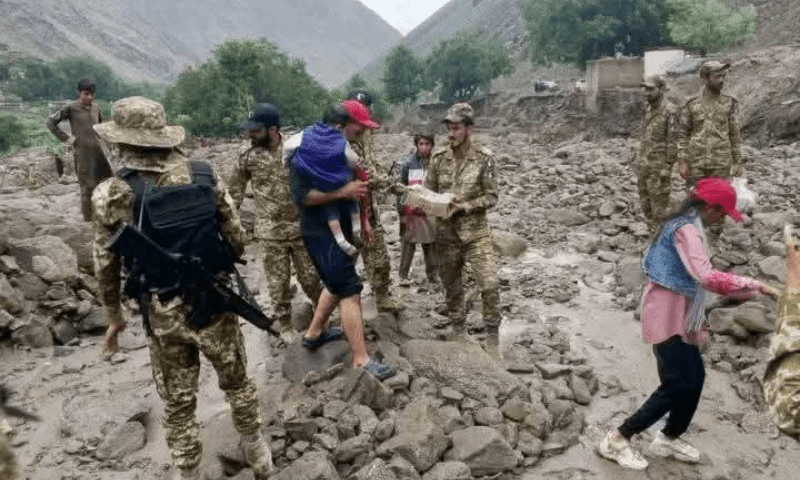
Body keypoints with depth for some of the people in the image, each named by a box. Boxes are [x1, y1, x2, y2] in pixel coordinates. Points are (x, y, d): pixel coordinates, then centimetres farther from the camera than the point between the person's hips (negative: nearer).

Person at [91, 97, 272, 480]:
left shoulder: (112, 195, -12)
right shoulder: (206, 177, -8)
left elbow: (106, 265, -2)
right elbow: (237, 239, -2)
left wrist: (114, 315, 14)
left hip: (164, 316, -1)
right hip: (215, 304, 2)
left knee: (178, 405, 16)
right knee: (237, 383, 23)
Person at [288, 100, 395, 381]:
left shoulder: (343, 148, 9)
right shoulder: (307, 150, -17)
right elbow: (300, 195, -24)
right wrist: (342, 192, -27)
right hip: (321, 232, -9)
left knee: (337, 283, 21)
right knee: (350, 291, -11)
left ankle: (313, 334, 39)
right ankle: (361, 361, -6)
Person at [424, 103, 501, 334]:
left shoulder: (484, 158, -7)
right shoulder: (439, 157, 1)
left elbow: (491, 197, -7)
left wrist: (463, 206, -18)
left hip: (476, 232, -3)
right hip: (446, 232, 3)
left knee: (489, 283, -6)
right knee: (450, 283, 14)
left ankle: (492, 325, 15)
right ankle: (456, 322, 34)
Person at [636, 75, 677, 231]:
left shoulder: (670, 111, -14)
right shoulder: (649, 109, 12)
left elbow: (673, 141, -16)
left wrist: (667, 167, -19)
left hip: (659, 165, -8)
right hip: (645, 164, 8)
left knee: (659, 202, -2)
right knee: (645, 201, 12)